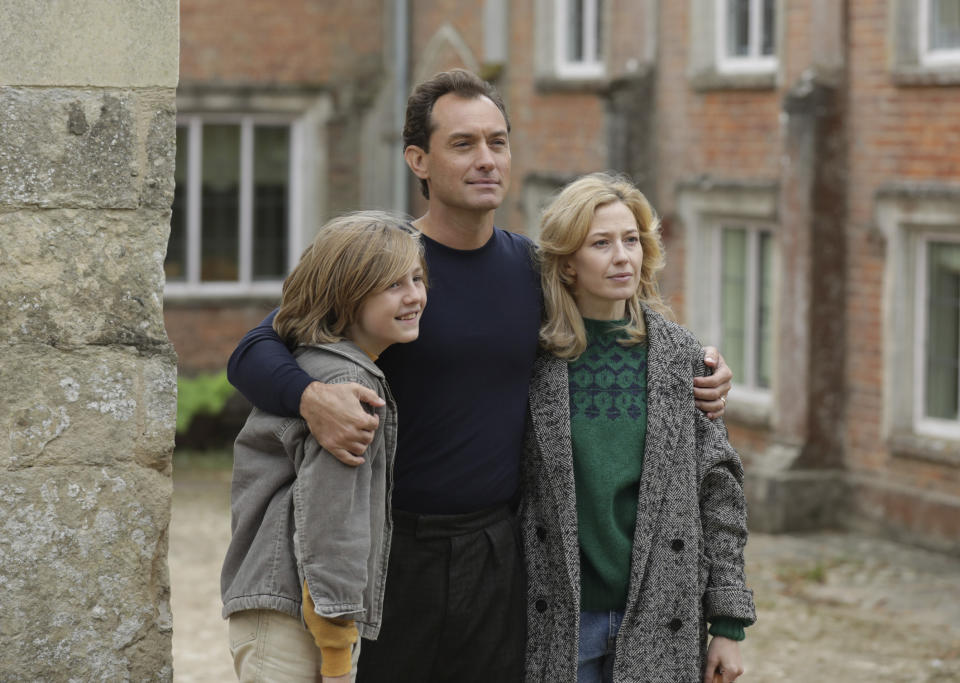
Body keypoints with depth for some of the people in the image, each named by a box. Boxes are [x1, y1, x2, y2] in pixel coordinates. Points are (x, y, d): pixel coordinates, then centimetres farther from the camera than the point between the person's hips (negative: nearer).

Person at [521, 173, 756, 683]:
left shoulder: (680, 355, 2)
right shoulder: (535, 358, -2)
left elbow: (718, 490, 3)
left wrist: (728, 624, 0)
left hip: (660, 622, 1)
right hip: (560, 621, -1)